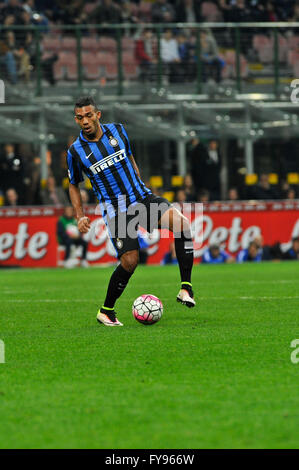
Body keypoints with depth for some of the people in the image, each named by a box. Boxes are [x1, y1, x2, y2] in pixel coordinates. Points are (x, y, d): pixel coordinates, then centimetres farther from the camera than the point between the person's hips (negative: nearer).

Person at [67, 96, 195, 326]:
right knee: (129, 261, -17)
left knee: (182, 223, -24)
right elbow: (74, 185, 11)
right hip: (115, 210, -3)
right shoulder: (76, 151, -3)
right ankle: (106, 311, 7)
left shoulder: (118, 131, 3)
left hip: (142, 197, 3)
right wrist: (80, 215, -1)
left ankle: (186, 288, -21)